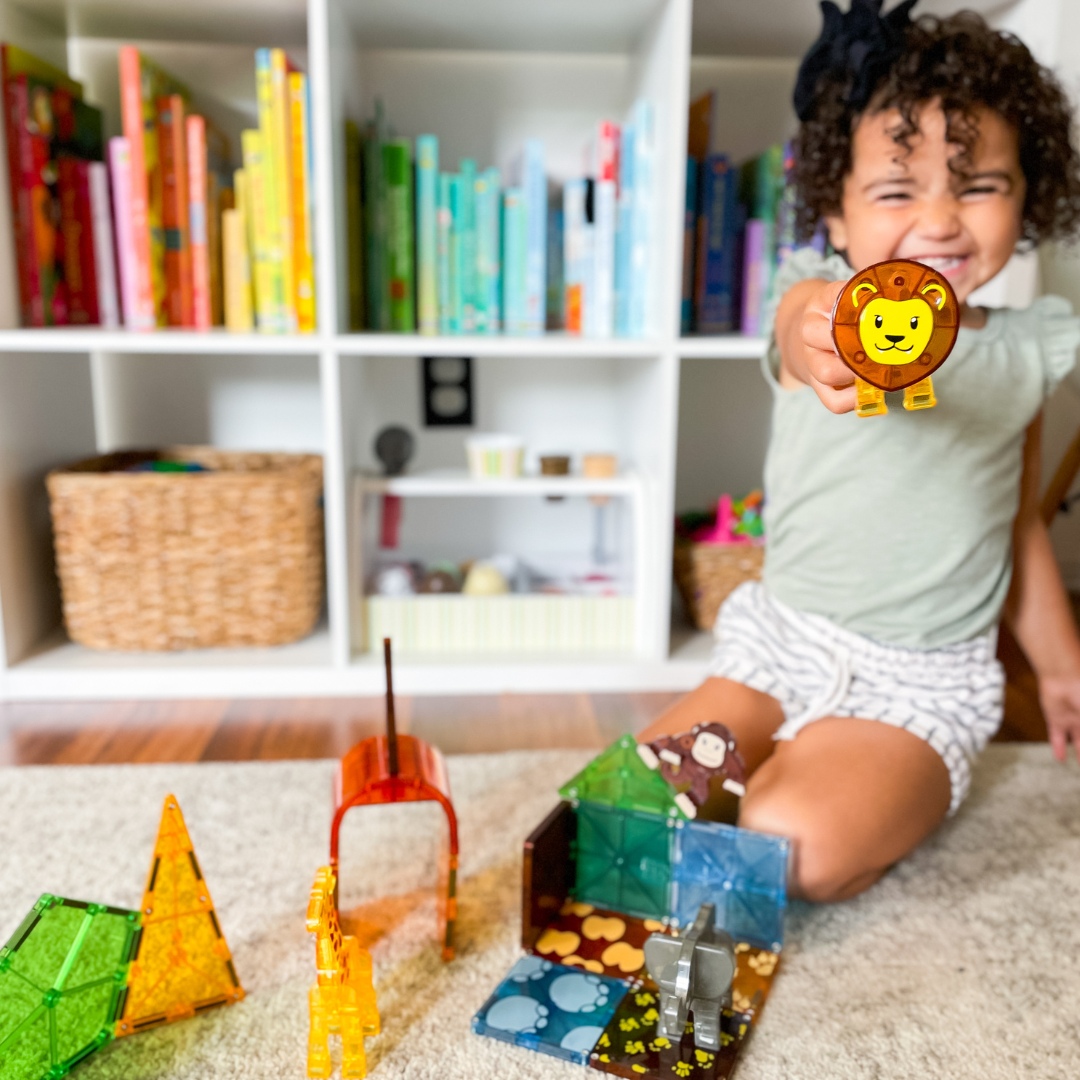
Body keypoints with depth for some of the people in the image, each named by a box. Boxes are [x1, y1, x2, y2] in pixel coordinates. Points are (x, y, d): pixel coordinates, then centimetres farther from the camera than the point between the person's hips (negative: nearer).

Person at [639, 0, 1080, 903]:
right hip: (782, 642, 0)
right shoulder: (826, 300, -8)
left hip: (923, 683, 1)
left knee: (793, 847, -23)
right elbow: (802, 332, -36)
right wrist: (828, 346, -61)